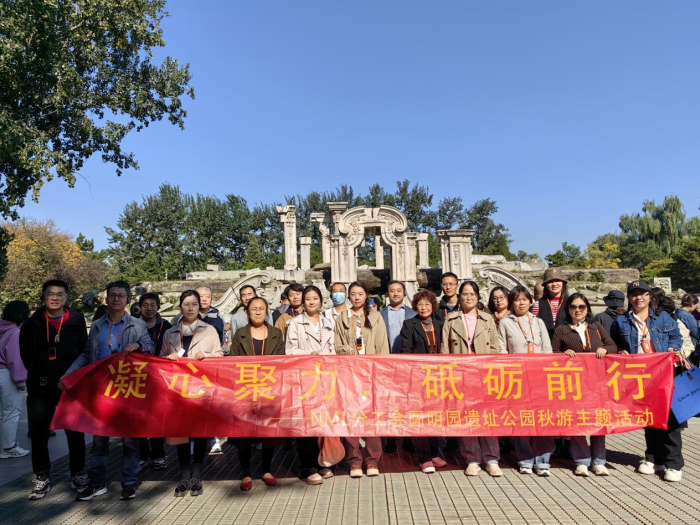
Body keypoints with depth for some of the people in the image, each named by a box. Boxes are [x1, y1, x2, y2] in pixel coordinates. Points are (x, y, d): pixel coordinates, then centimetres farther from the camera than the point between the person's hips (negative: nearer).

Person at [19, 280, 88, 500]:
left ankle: (78, 474, 23)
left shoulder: (77, 320, -4)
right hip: (40, 387, 1)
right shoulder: (32, 323, -2)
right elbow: (26, 353, 11)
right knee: (38, 433, 7)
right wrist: (39, 374, 9)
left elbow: (84, 351, 3)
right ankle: (42, 478, 22)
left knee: (75, 431, 8)